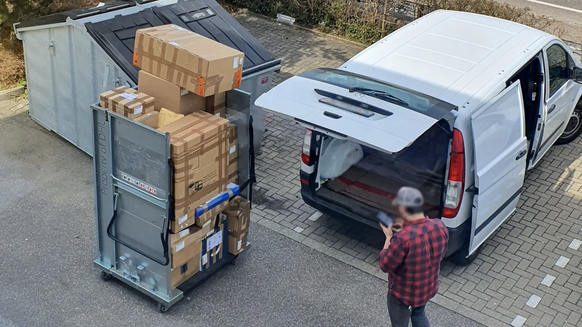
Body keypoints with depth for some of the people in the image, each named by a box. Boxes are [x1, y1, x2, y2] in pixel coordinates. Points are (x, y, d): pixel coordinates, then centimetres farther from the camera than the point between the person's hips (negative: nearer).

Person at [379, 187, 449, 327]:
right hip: (429, 288, 5)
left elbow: (385, 265, -22)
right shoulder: (440, 227, -18)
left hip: (403, 294, -5)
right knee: (419, 314, 35)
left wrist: (388, 237, -10)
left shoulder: (402, 239, -38)